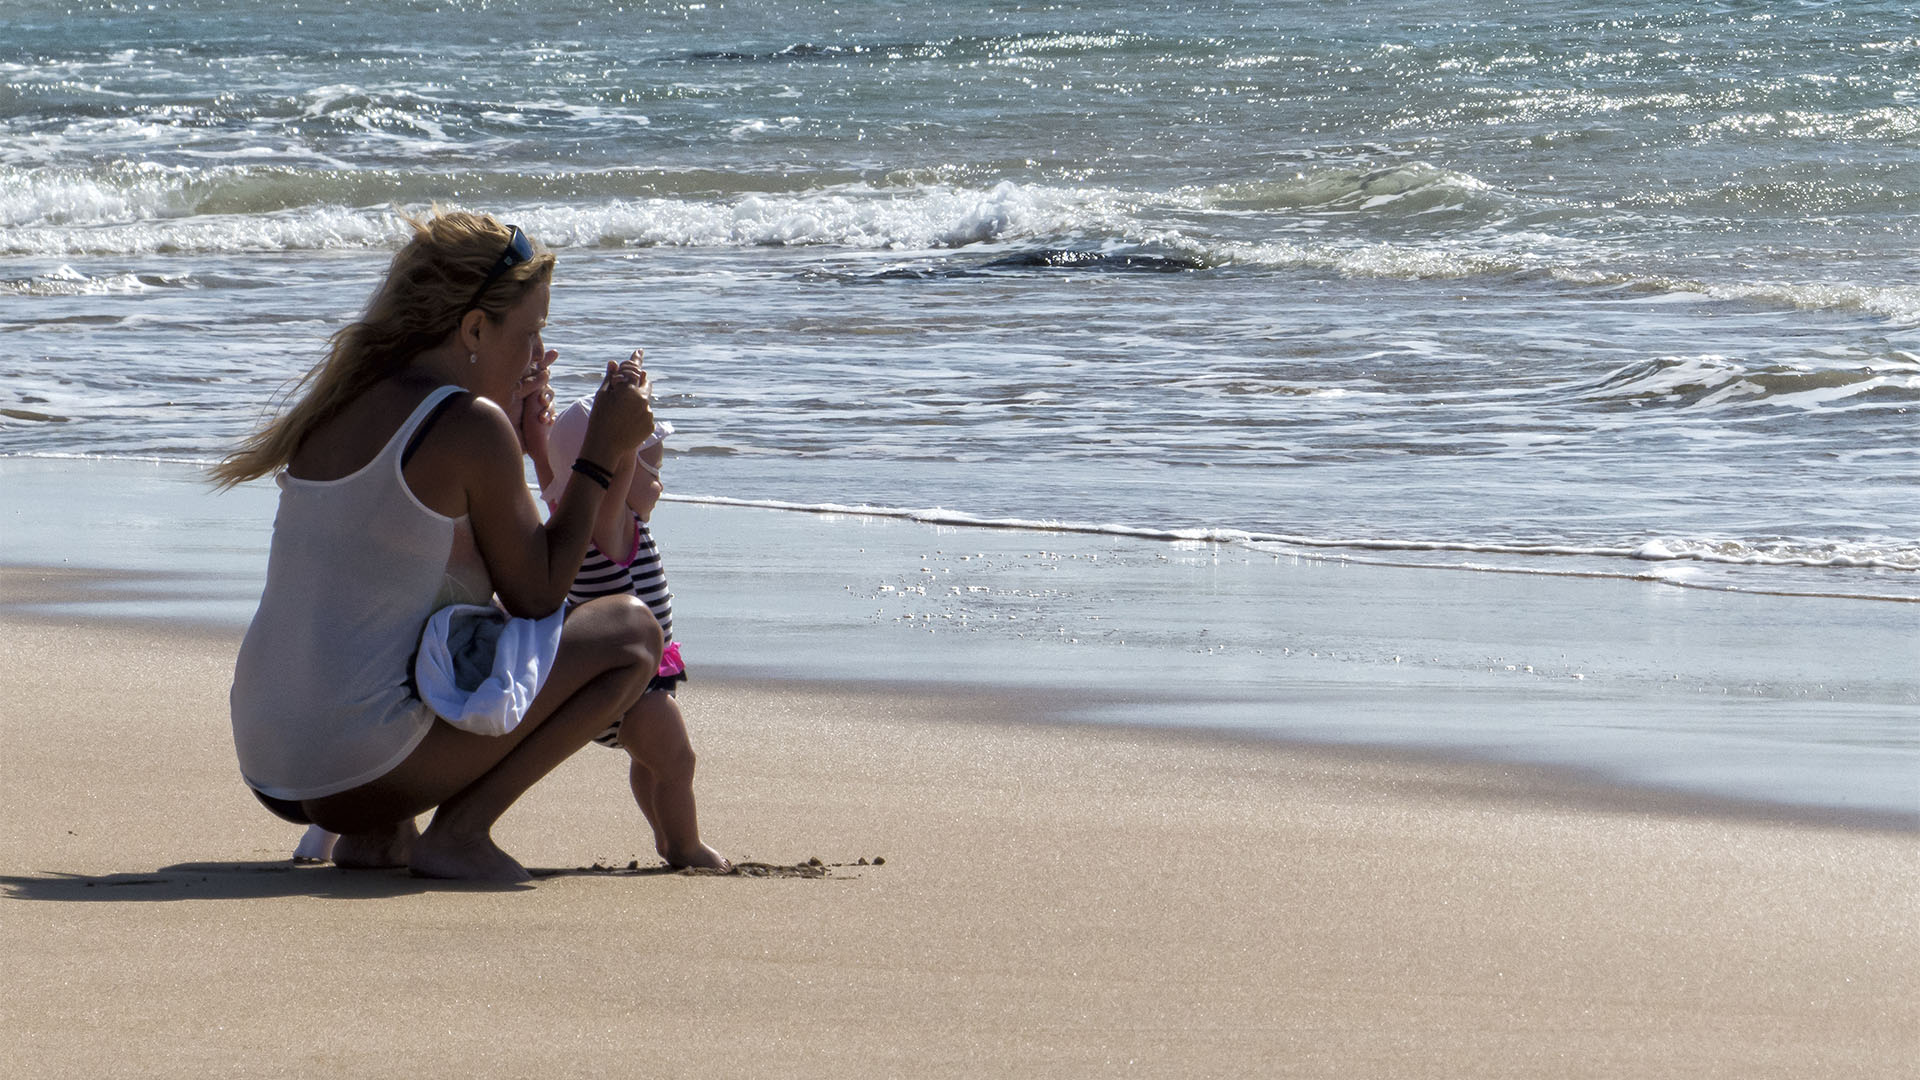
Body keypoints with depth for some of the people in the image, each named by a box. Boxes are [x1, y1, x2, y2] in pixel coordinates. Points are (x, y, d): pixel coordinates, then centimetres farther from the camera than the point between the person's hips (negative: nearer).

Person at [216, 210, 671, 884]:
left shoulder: (340, 399, 13)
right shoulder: (471, 425, -10)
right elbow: (536, 597, -3)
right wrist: (602, 455, 3)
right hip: (361, 767, -8)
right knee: (631, 631, 3)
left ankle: (376, 833, 14)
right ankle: (459, 832, -5)